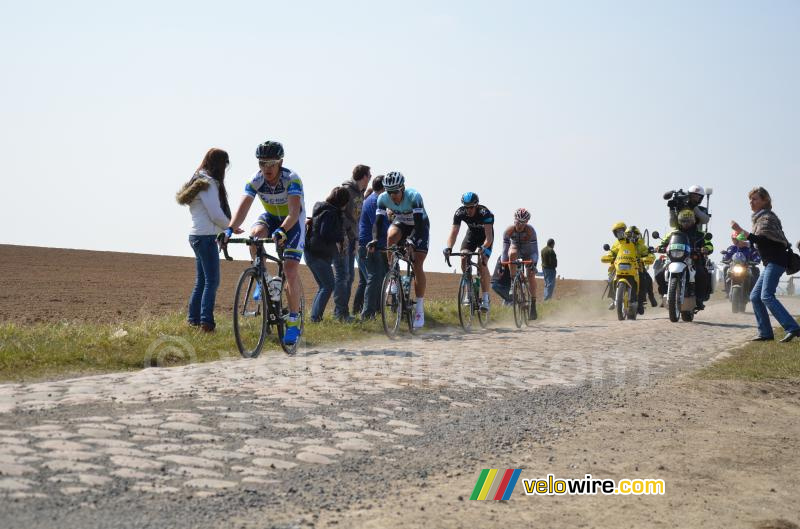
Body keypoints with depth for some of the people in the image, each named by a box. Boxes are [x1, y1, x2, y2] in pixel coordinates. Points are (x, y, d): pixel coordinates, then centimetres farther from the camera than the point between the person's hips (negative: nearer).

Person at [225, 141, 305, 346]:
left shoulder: (291, 179, -30)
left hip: (293, 222, -3)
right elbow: (243, 207, -30)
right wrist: (230, 229, -48)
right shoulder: (255, 181, -20)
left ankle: (293, 322, -6)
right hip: (270, 217, 4)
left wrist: (282, 231, -60)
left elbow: (294, 210, -42)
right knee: (255, 234, -33)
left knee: (290, 271, -15)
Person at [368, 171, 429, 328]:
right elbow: (378, 222, -24)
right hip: (401, 223, 3)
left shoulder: (414, 197, -34)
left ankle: (420, 308, -5)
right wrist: (374, 240, -41)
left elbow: (419, 223, -38)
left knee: (418, 266, -13)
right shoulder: (383, 198, -22)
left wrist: (414, 241, -52)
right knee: (391, 236, -34)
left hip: (419, 225, -3)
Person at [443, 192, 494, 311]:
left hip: (485, 237, -3)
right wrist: (449, 248, -47)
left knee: (482, 262, -24)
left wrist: (484, 248, -60)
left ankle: (485, 298, -20)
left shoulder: (485, 213, -34)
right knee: (463, 259, -21)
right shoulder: (460, 213, -25)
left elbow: (489, 235, -42)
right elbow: (454, 233, -30)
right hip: (471, 234, 4)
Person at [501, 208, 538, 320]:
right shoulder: (509, 230, -27)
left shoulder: (530, 230, -31)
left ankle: (533, 305, -8)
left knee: (531, 275, -15)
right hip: (515, 247, 1)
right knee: (512, 254, -36)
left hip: (528, 252, -1)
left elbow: (535, 250, -32)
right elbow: (505, 249, -26)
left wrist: (533, 262, -46)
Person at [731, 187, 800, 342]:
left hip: (776, 261, -10)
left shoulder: (767, 217, -9)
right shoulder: (759, 217, 21)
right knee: (755, 296, 6)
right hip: (770, 263, 10)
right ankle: (765, 333, 6)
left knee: (766, 296, -21)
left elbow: (761, 240, -23)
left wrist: (740, 230, -27)